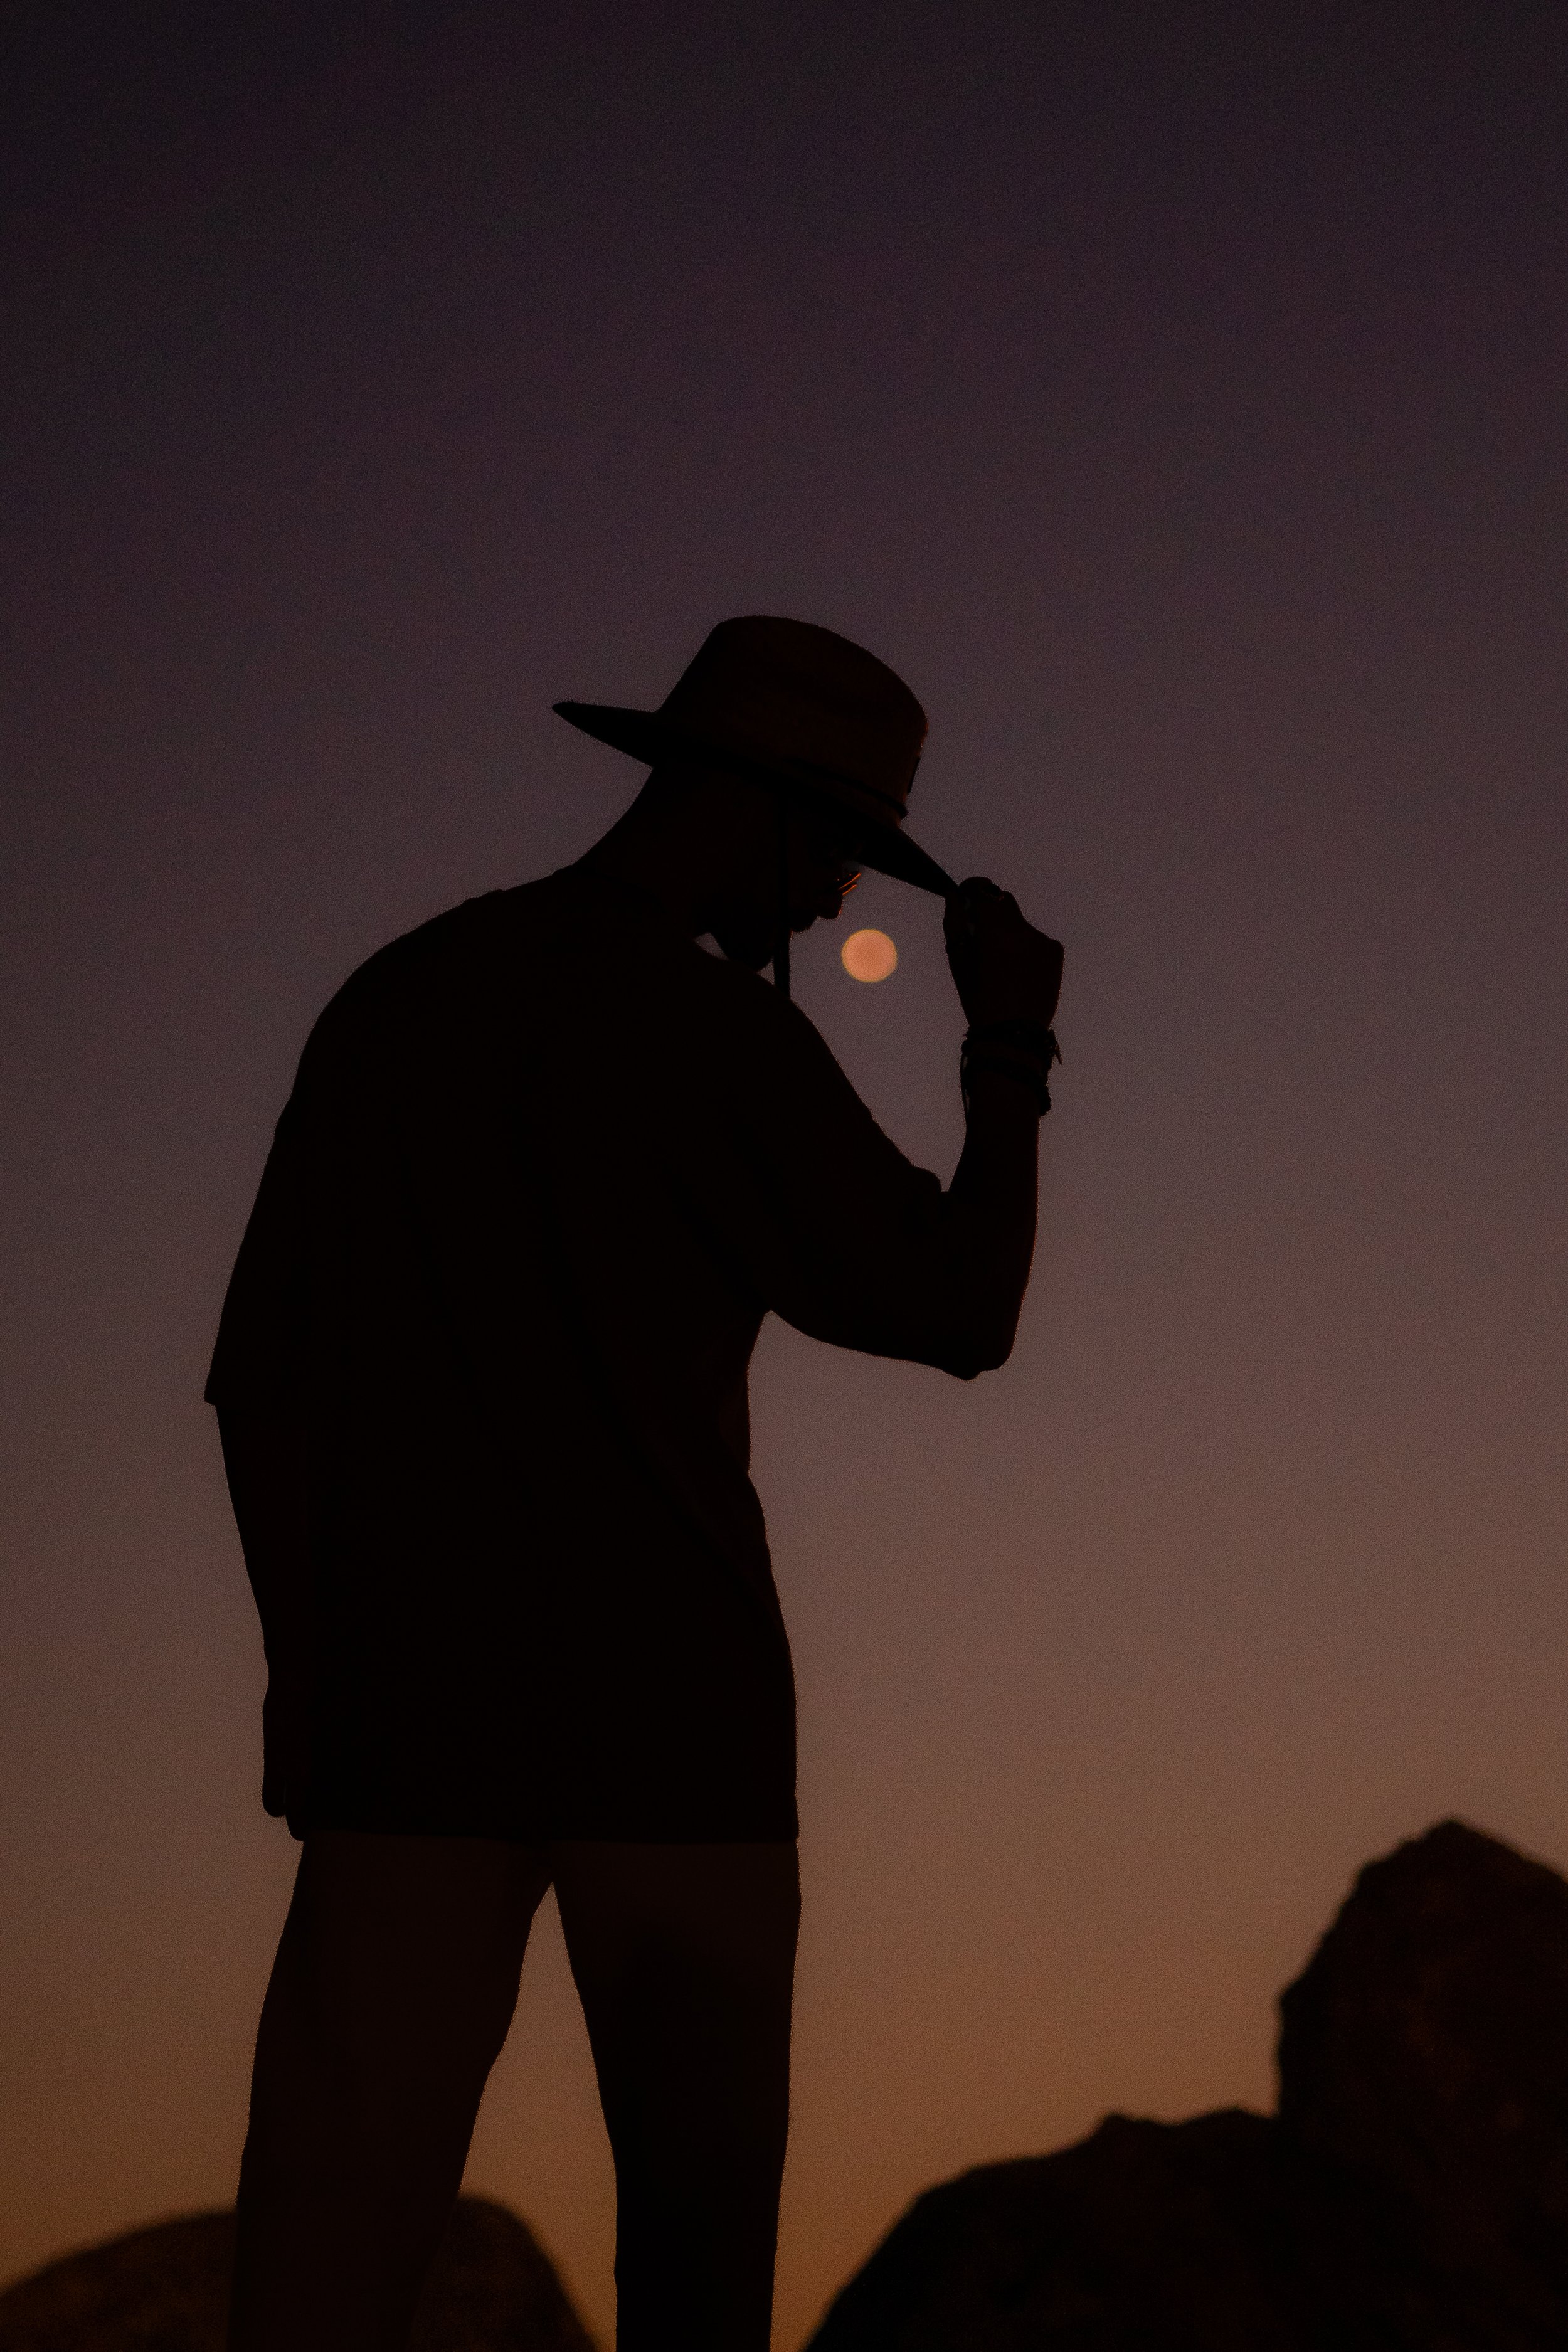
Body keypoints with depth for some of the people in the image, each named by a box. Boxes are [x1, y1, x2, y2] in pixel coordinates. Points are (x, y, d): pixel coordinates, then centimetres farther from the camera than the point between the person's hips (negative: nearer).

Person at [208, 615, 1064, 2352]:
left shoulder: (389, 1002, 12)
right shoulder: (721, 1039, -5)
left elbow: (257, 1382, 11)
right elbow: (962, 1318, 0)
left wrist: (330, 1687, 15)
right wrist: (1011, 1051, 12)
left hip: (411, 1713, 3)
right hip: (664, 1713, -3)